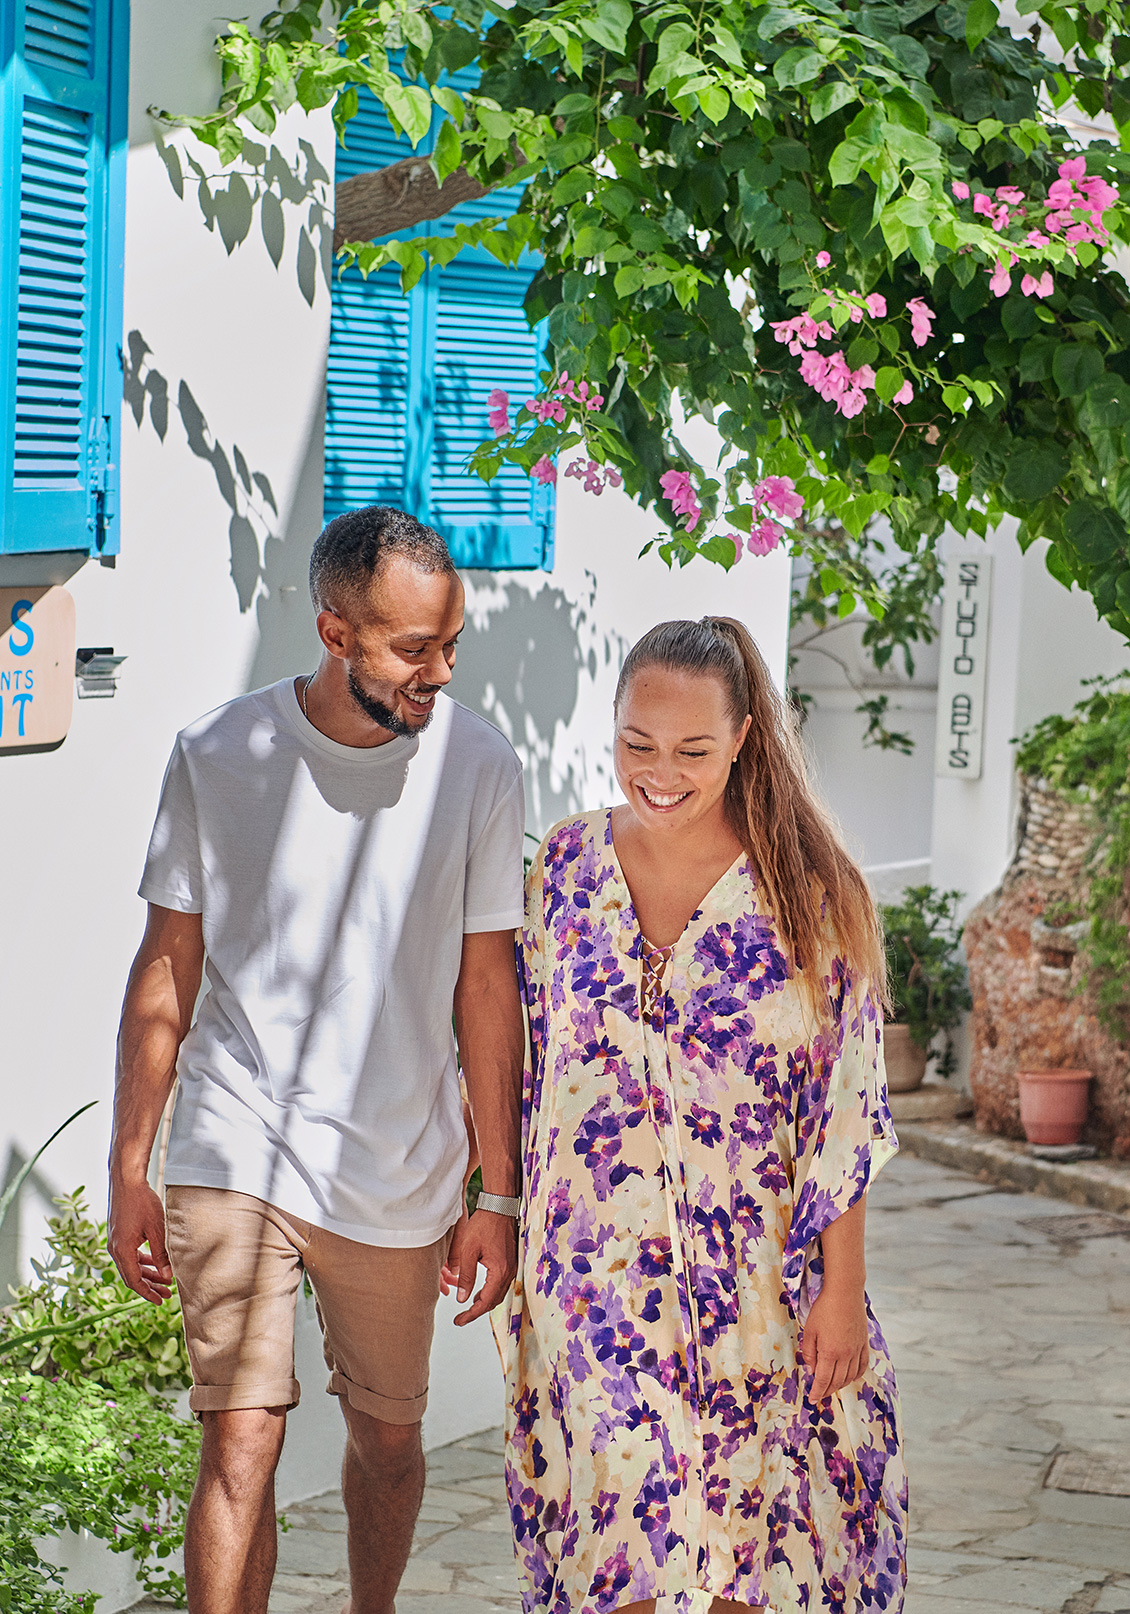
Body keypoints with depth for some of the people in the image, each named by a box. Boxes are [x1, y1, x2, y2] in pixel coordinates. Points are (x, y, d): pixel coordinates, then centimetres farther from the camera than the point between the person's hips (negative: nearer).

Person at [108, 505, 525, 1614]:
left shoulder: (476, 766, -6)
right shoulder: (217, 755, -6)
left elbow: (487, 989, 0)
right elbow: (167, 970, 2)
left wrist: (497, 1197, 1)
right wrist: (127, 1173, 2)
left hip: (401, 1176, 1)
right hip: (238, 1150, -1)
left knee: (388, 1439, 14)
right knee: (242, 1441, -9)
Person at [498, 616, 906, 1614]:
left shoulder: (806, 891, -5)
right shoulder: (567, 865, 3)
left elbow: (845, 1107, -5)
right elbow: (526, 1062, 11)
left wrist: (841, 1287, -7)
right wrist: (506, 1229, 10)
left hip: (752, 1273, -2)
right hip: (594, 1265, 2)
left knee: (743, 1531, 3)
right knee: (627, 1529, -2)